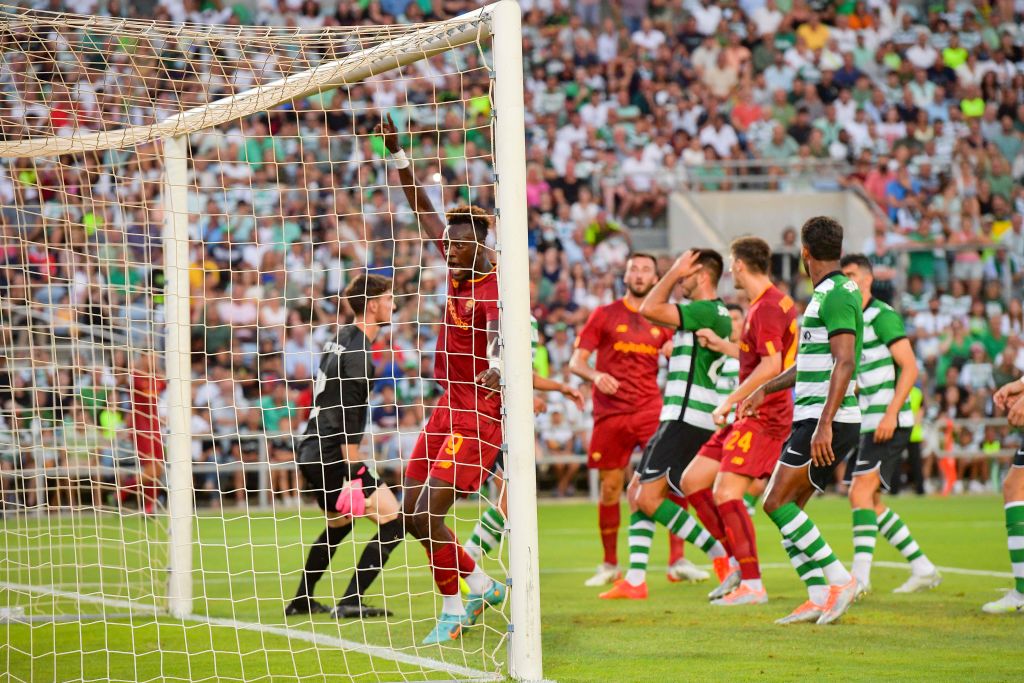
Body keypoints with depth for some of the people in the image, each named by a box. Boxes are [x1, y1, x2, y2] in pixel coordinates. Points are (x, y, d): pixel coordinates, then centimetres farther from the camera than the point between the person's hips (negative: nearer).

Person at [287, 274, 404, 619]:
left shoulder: (341, 338, 13)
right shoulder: (357, 354, -16)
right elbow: (348, 421, -21)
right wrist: (353, 475, -22)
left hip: (313, 452, 10)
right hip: (333, 456, -10)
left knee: (338, 524, 29)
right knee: (393, 521, -10)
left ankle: (301, 600, 34)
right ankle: (351, 602, -15)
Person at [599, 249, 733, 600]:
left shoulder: (707, 312, -15)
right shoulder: (715, 314, 17)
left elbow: (650, 310, -19)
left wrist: (675, 272, -10)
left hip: (686, 419, -11)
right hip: (680, 417, 11)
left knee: (648, 498, -11)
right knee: (636, 491, 11)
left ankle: (722, 555, -11)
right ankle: (635, 580, 9)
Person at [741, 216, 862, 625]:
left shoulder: (838, 294, -13)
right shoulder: (826, 295, 19)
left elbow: (844, 363, -23)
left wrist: (825, 423, -28)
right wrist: (765, 389, 36)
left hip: (831, 421, -10)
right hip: (811, 419, 10)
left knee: (777, 503, -12)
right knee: (787, 508, 7)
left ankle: (839, 579, -12)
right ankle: (819, 598, 5)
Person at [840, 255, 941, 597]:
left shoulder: (882, 316, -10)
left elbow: (909, 368, -15)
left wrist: (891, 414, -21)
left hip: (888, 422, -9)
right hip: (864, 423, 10)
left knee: (861, 494, -15)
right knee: (870, 502, 10)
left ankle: (860, 576, -16)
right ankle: (923, 569, 17)